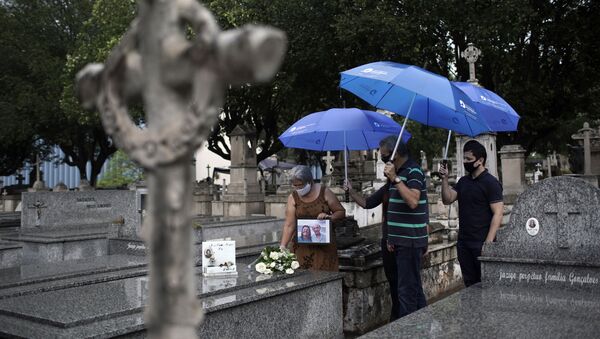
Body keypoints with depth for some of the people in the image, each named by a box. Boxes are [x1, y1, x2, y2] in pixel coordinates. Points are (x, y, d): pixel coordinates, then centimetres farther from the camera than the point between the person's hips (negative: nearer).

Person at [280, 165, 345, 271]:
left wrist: (329, 217, -17)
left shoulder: (324, 192, -5)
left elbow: (341, 212, 2)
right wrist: (283, 246, -19)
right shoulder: (293, 198, -4)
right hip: (302, 245, 1)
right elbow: (289, 225, -9)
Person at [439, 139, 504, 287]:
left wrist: (489, 242, -20)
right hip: (463, 242, 7)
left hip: (482, 243, -7)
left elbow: (498, 213, -13)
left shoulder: (490, 182, -8)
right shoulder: (463, 181, 13)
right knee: (469, 283, 13)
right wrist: (445, 179, -6)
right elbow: (448, 199, 7)